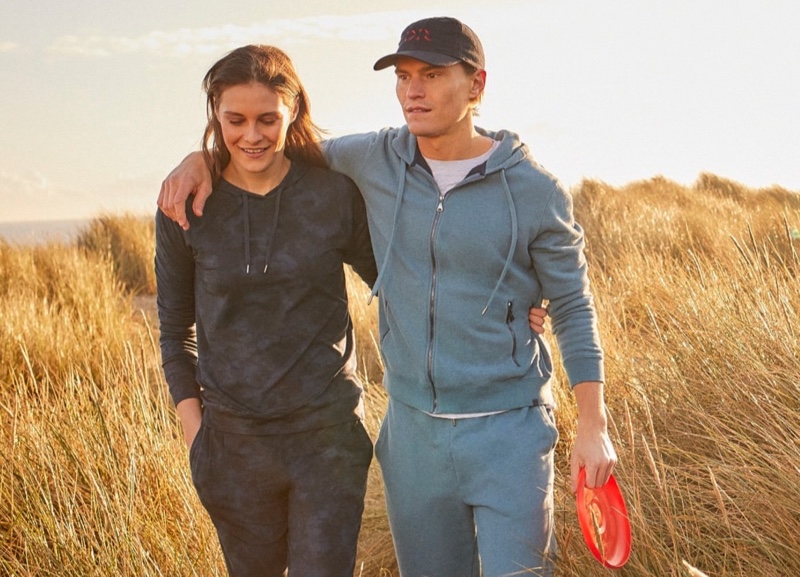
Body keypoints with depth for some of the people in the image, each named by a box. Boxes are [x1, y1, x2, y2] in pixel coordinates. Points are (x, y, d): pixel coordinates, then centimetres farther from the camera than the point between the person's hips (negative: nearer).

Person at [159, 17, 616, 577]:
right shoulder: (376, 160, 0)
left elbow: (573, 308, -1)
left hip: (508, 431, -4)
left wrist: (594, 425, -5)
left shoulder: (535, 191, -8)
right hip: (413, 427, 4)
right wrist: (200, 158, 1)